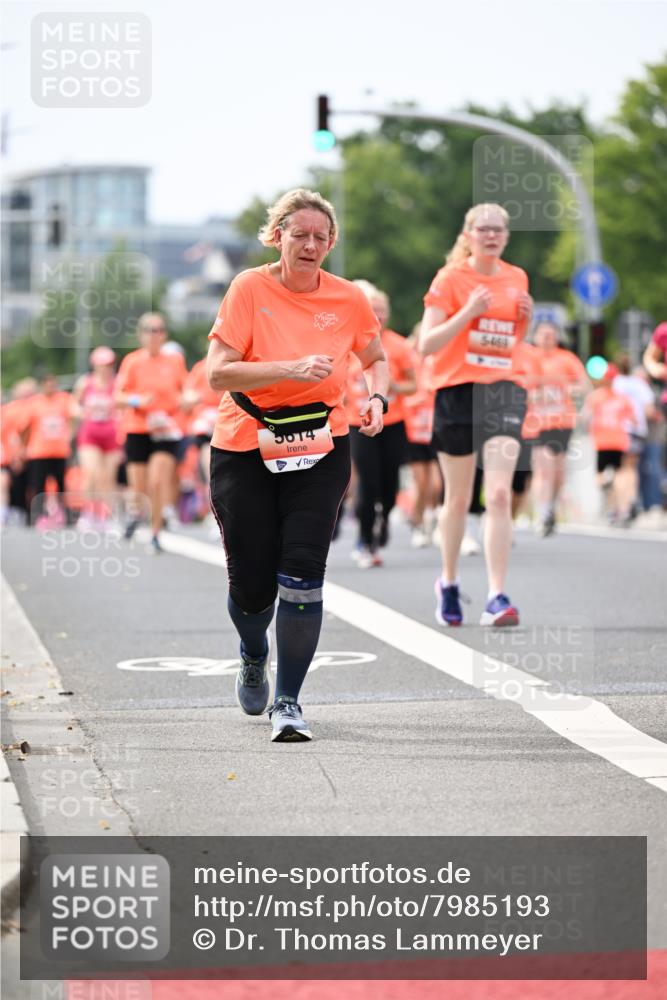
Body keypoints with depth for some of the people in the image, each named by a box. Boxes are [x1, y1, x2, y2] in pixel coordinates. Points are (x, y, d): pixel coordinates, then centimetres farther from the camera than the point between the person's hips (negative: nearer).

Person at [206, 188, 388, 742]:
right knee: (252, 586, 3)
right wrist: (291, 369, -27)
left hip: (320, 452, 1)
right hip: (245, 451, -1)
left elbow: (376, 359, 18)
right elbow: (218, 372, -17)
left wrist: (377, 398, -3)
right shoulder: (250, 289, -9)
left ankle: (288, 701, 2)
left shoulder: (349, 299, 0)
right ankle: (254, 659, 39)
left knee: (302, 579, -13)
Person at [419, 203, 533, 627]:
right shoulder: (451, 278, -4)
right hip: (457, 390, -2)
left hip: (504, 389, 2)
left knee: (499, 495, -13)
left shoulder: (517, 278, 9)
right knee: (459, 498, 9)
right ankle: (449, 583, 31)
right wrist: (468, 312, -20)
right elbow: (426, 344, -9)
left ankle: (497, 597, -16)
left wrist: (526, 318, 1)